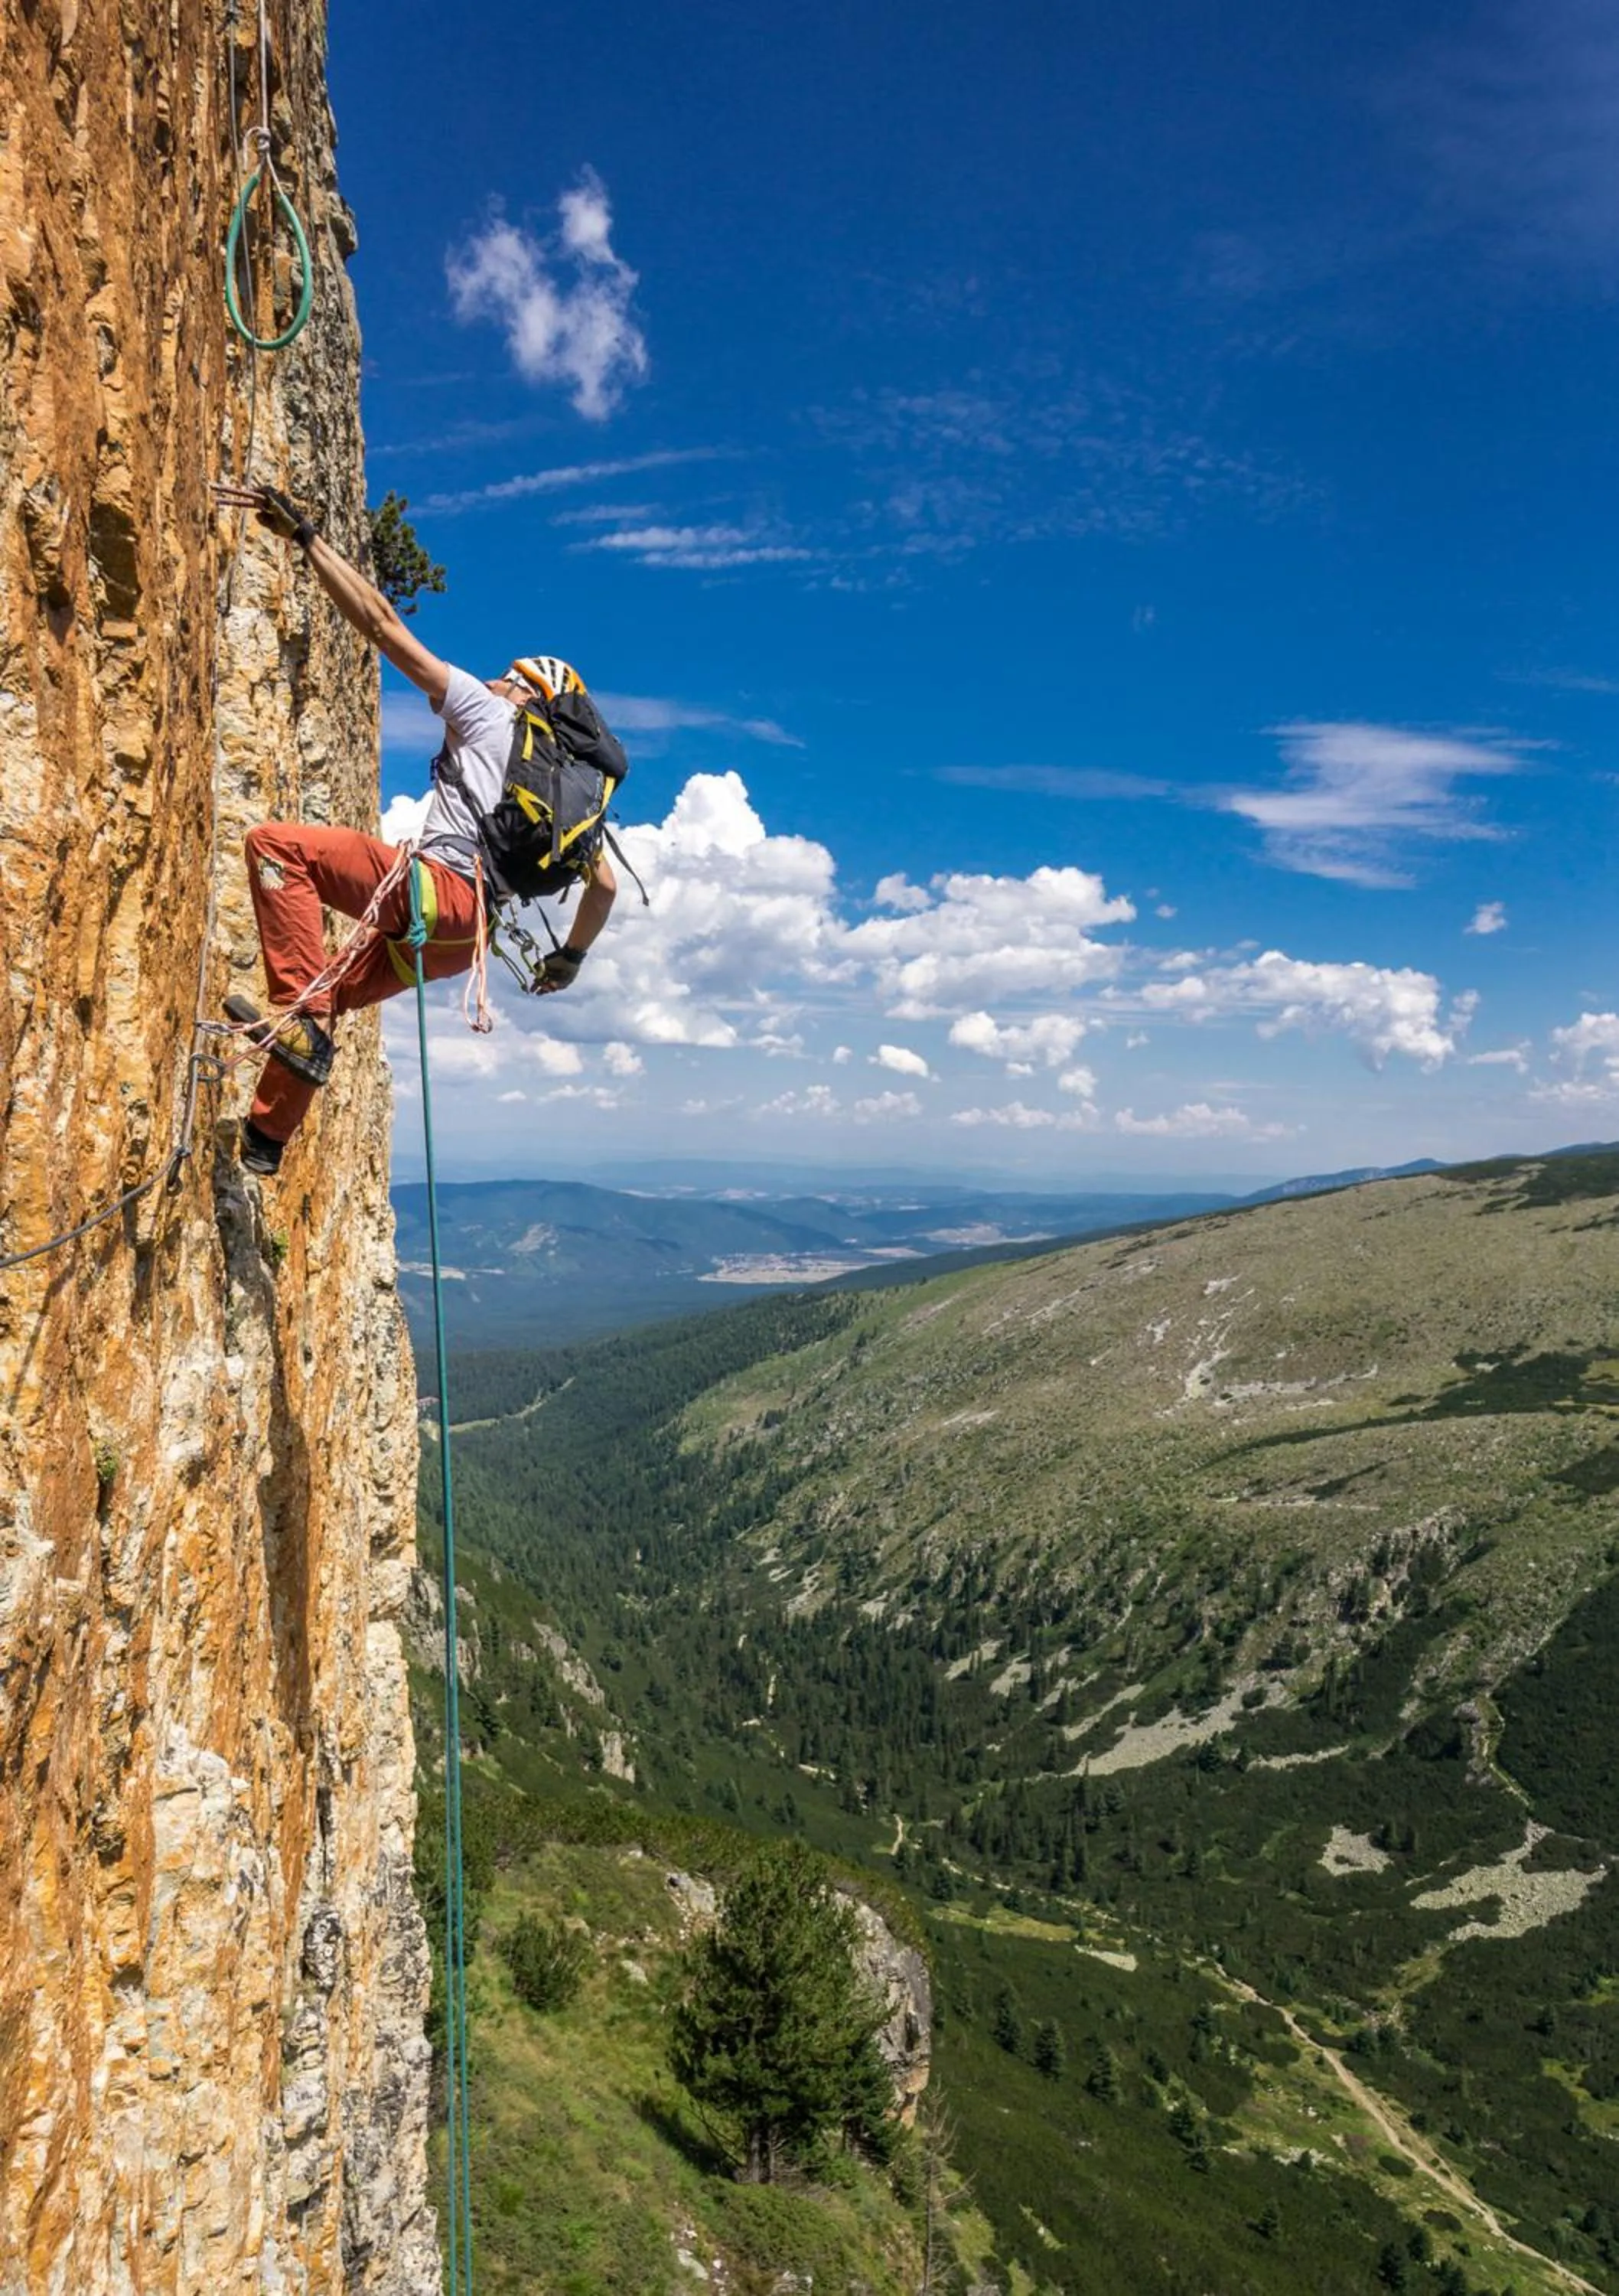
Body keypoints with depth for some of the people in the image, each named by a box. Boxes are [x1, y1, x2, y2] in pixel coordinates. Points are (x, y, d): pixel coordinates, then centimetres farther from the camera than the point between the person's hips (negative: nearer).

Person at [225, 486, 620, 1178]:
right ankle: (264, 1138, 26)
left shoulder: (485, 712, 10)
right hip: (463, 939, 9)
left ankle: (302, 1010, -22)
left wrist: (306, 537, 8)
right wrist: (571, 955, 43)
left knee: (276, 843, -11)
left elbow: (382, 623, 5)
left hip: (436, 890, -8)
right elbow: (605, 884, 29)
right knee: (324, 1004, 23)